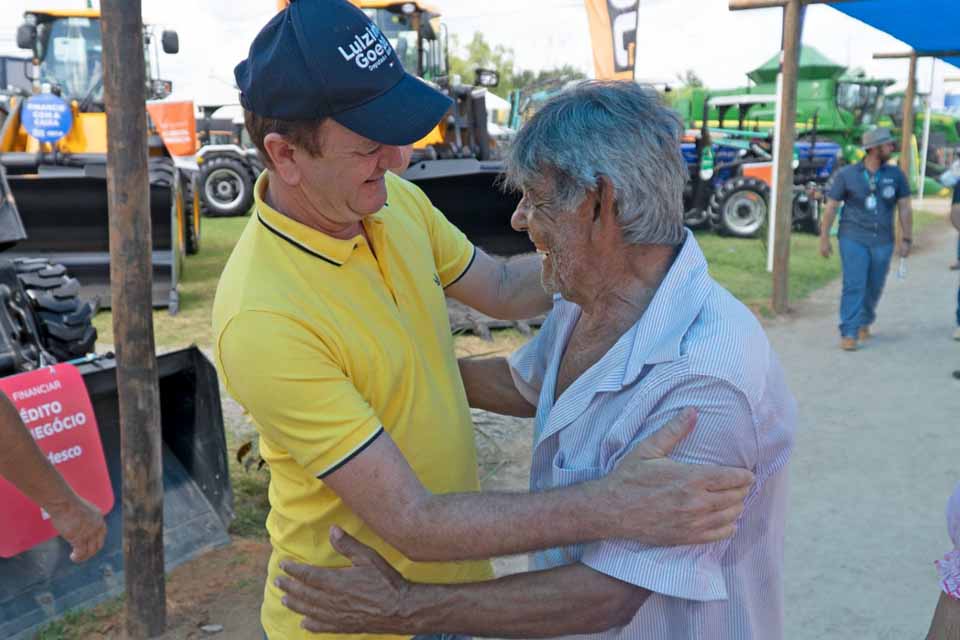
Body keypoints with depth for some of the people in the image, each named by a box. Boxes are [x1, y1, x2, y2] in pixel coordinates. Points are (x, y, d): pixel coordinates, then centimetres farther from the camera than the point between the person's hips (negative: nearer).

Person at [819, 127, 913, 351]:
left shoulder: (895, 175, 3)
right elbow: (831, 207, -1)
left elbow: (905, 208, 5)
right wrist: (824, 238, -3)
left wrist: (906, 239, 0)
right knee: (854, 286, -10)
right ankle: (849, 334, -8)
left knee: (874, 287, 11)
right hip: (853, 239, -3)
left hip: (883, 242, 3)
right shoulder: (846, 174, -4)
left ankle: (864, 322, 35)